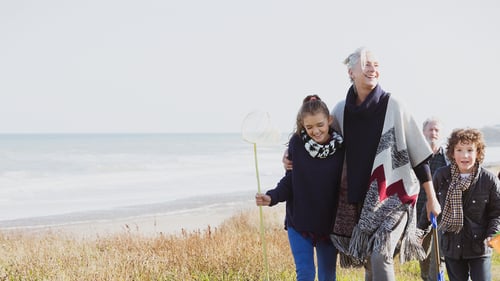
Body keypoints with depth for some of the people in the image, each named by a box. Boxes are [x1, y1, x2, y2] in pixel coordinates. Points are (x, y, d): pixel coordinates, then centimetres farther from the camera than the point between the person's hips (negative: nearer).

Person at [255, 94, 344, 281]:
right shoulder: (297, 143, -10)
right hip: (299, 222, -1)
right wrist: (272, 197, -20)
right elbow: (289, 181, -3)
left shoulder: (341, 147, -10)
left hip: (328, 224, 1)